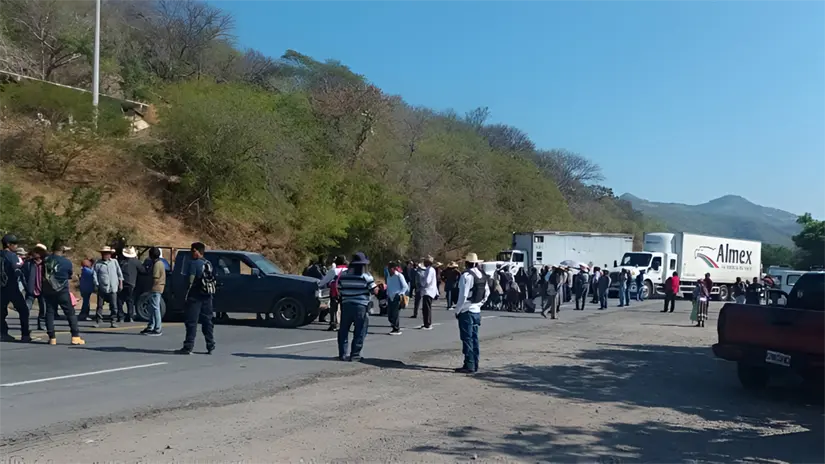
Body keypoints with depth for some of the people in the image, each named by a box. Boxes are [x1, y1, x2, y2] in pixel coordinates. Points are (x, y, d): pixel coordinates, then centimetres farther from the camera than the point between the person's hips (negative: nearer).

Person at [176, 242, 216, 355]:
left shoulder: (194, 263, -11)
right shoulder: (209, 264, 13)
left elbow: (190, 281, -15)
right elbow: (212, 280, 14)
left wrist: (186, 295, -11)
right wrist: (210, 293, 17)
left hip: (195, 296, -7)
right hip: (207, 296, 7)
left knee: (191, 322, -5)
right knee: (207, 321, 11)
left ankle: (188, 347, -6)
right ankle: (210, 347, 12)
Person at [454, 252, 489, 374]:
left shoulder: (466, 275, -17)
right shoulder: (482, 276, 8)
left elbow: (463, 295, -20)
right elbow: (487, 293, 15)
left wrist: (457, 310, -10)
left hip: (466, 311, -8)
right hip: (477, 311, 8)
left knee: (467, 339, -3)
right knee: (474, 338, 13)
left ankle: (469, 366, -1)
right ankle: (475, 365, 18)